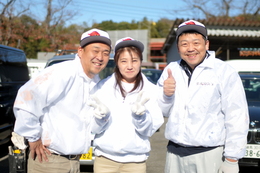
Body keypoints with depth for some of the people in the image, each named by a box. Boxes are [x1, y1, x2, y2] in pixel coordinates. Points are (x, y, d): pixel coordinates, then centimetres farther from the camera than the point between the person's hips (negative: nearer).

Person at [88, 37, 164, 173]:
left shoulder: (151, 90, 0)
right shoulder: (102, 87, 0)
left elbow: (150, 130, -4)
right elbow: (94, 128, -1)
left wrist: (139, 115, -21)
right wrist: (101, 117, -20)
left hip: (136, 160, 0)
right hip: (105, 159, 0)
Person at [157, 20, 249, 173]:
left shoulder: (224, 72, -8)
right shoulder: (171, 70, 6)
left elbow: (237, 119, -9)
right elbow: (162, 112, 9)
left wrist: (231, 160, -9)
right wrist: (165, 95, -12)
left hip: (209, 155, -4)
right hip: (175, 153, 4)